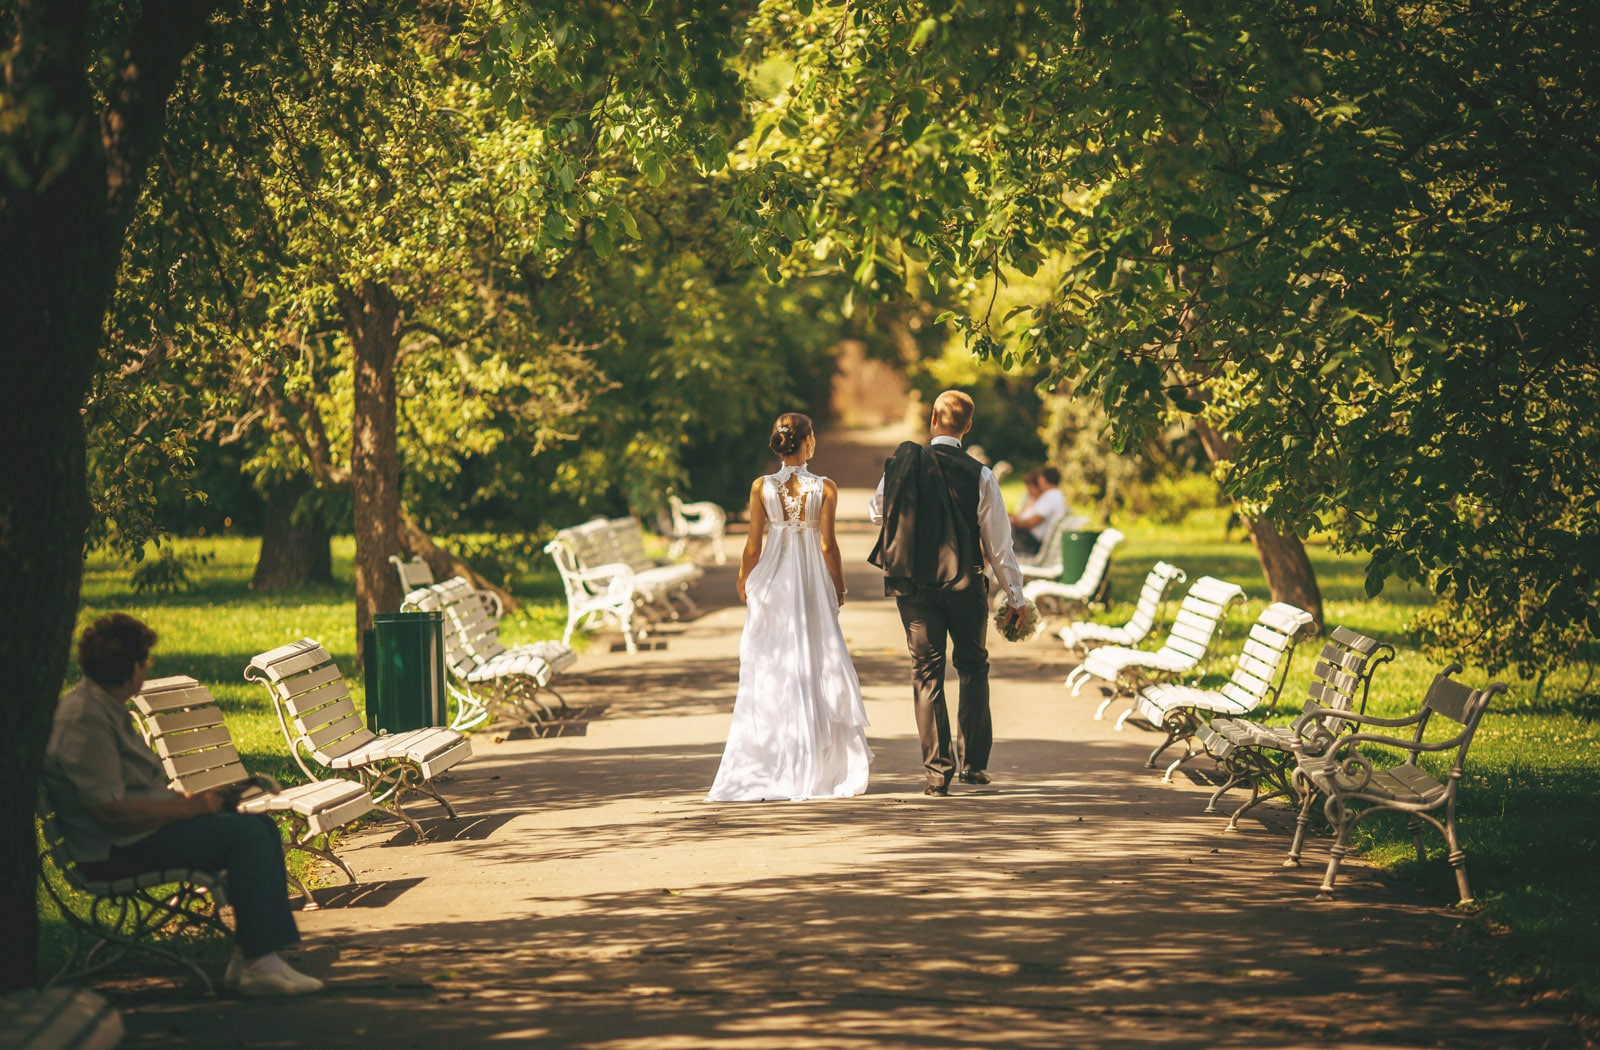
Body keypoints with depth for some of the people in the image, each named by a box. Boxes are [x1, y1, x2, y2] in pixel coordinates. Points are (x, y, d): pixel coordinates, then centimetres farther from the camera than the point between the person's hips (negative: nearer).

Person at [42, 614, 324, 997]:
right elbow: (110, 807, -24)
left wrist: (188, 798, 7)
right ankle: (258, 964, -19)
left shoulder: (107, 707, 16)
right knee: (246, 834, -20)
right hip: (119, 850, -11)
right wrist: (188, 806, -17)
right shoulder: (84, 718, -19)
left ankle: (250, 956, -3)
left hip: (141, 831, 11)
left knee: (260, 825, 3)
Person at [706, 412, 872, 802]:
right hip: (813, 581, -1)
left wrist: (743, 582, 13)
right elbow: (827, 545, -7)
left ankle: (767, 766, 6)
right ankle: (817, 766, 7)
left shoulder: (761, 487, -5)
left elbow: (753, 546, -3)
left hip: (772, 583, 1)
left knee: (769, 674, 7)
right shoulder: (825, 488, -8)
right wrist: (839, 587, 6)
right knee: (815, 670, 6)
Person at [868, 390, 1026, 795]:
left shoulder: (901, 464, -5)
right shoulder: (979, 476, -9)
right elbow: (998, 544, -4)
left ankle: (937, 769, 3)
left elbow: (876, 513, 12)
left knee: (927, 672, 6)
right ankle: (972, 762, 13)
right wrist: (1016, 598, 4)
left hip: (912, 585, 1)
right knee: (972, 666, 16)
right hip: (964, 583, -1)